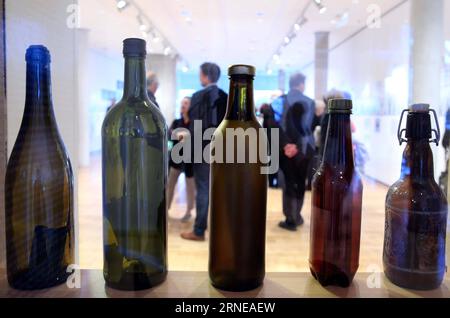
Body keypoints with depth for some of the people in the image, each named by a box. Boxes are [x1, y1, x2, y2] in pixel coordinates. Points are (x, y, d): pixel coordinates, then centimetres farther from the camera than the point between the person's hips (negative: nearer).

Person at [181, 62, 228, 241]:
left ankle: (199, 231, 7)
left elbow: (195, 125, -11)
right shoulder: (226, 98, 8)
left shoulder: (199, 96, -9)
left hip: (204, 149, -6)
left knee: (203, 189, -1)